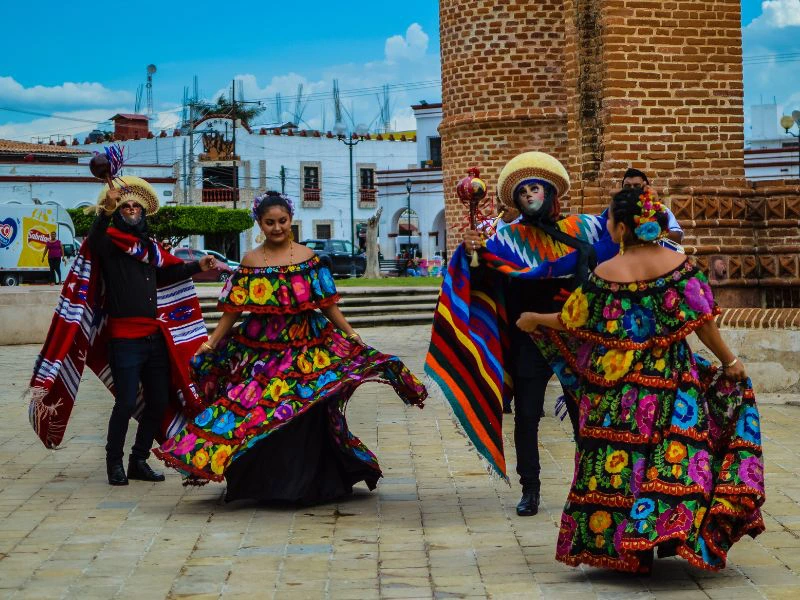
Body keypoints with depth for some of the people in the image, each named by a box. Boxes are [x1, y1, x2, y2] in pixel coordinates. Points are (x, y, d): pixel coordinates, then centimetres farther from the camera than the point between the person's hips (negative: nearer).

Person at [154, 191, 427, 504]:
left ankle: (305, 482, 11)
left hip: (307, 347, 0)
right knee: (262, 413, -4)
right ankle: (266, 484, 9)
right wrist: (211, 343, -2)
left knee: (306, 415, -1)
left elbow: (327, 303, 5)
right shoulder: (250, 262, 4)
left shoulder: (308, 257, 4)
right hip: (262, 348, 0)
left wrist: (351, 335, -2)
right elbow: (234, 309, 5)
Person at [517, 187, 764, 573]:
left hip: (615, 388, -1)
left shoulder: (606, 274, -9)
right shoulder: (678, 264, -5)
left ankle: (616, 545, 9)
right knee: (669, 455, 8)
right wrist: (729, 361, 5)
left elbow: (572, 321, 1)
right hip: (670, 380, 1)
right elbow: (702, 321, -6)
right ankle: (674, 526, 2)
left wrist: (534, 320, 18)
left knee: (619, 461, 5)